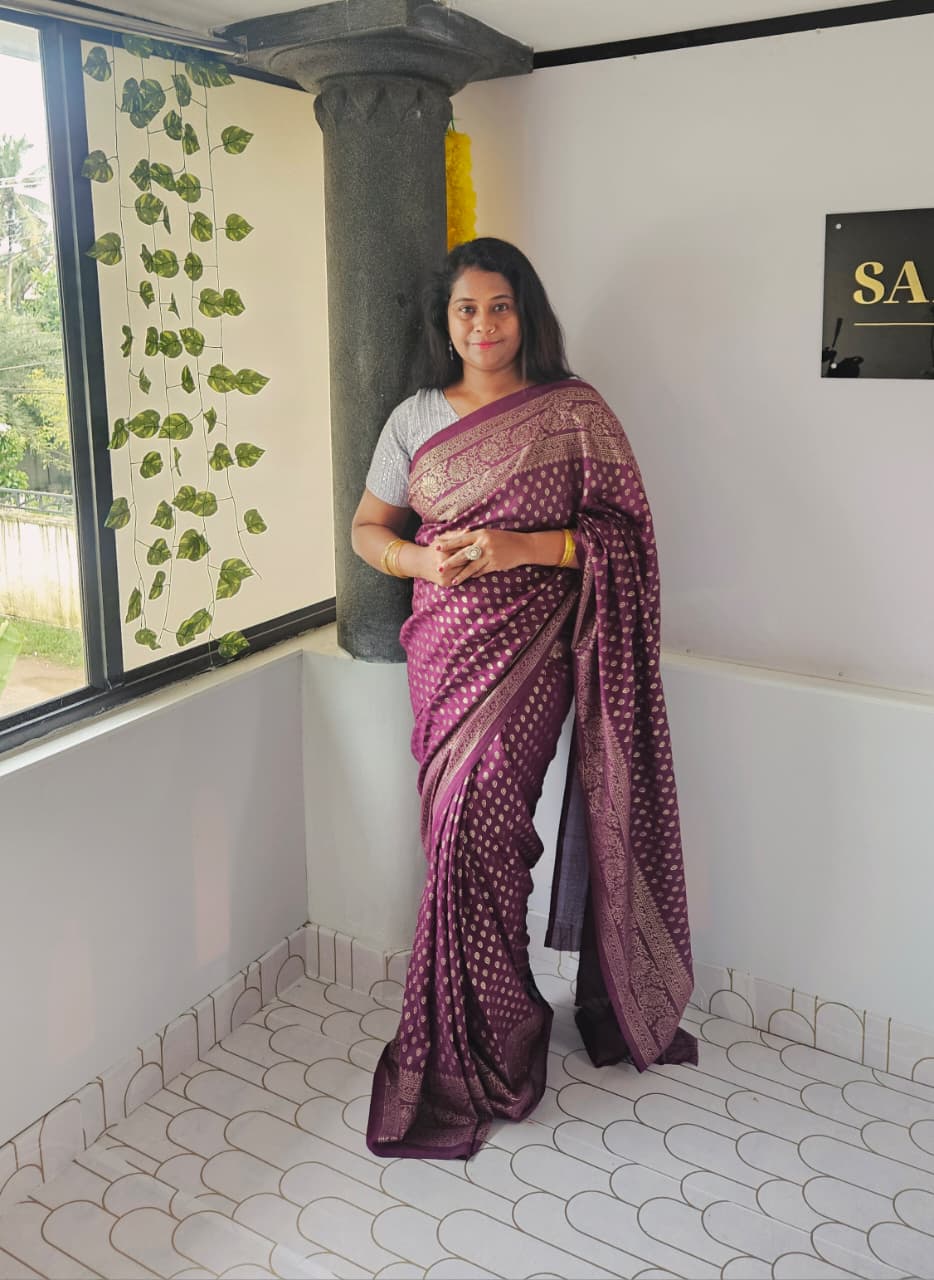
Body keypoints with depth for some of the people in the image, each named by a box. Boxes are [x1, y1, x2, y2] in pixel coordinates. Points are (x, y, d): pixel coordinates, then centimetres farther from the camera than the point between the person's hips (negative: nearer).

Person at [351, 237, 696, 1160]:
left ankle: (465, 1058, 14)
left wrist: (522, 546, -17)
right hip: (444, 650, 4)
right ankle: (495, 1028, 24)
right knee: (465, 836, 3)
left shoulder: (573, 413, -1)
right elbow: (367, 528, 13)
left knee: (475, 832, -8)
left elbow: (623, 532, -4)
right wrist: (418, 558, -8)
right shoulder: (416, 417, 10)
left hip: (528, 652, -3)